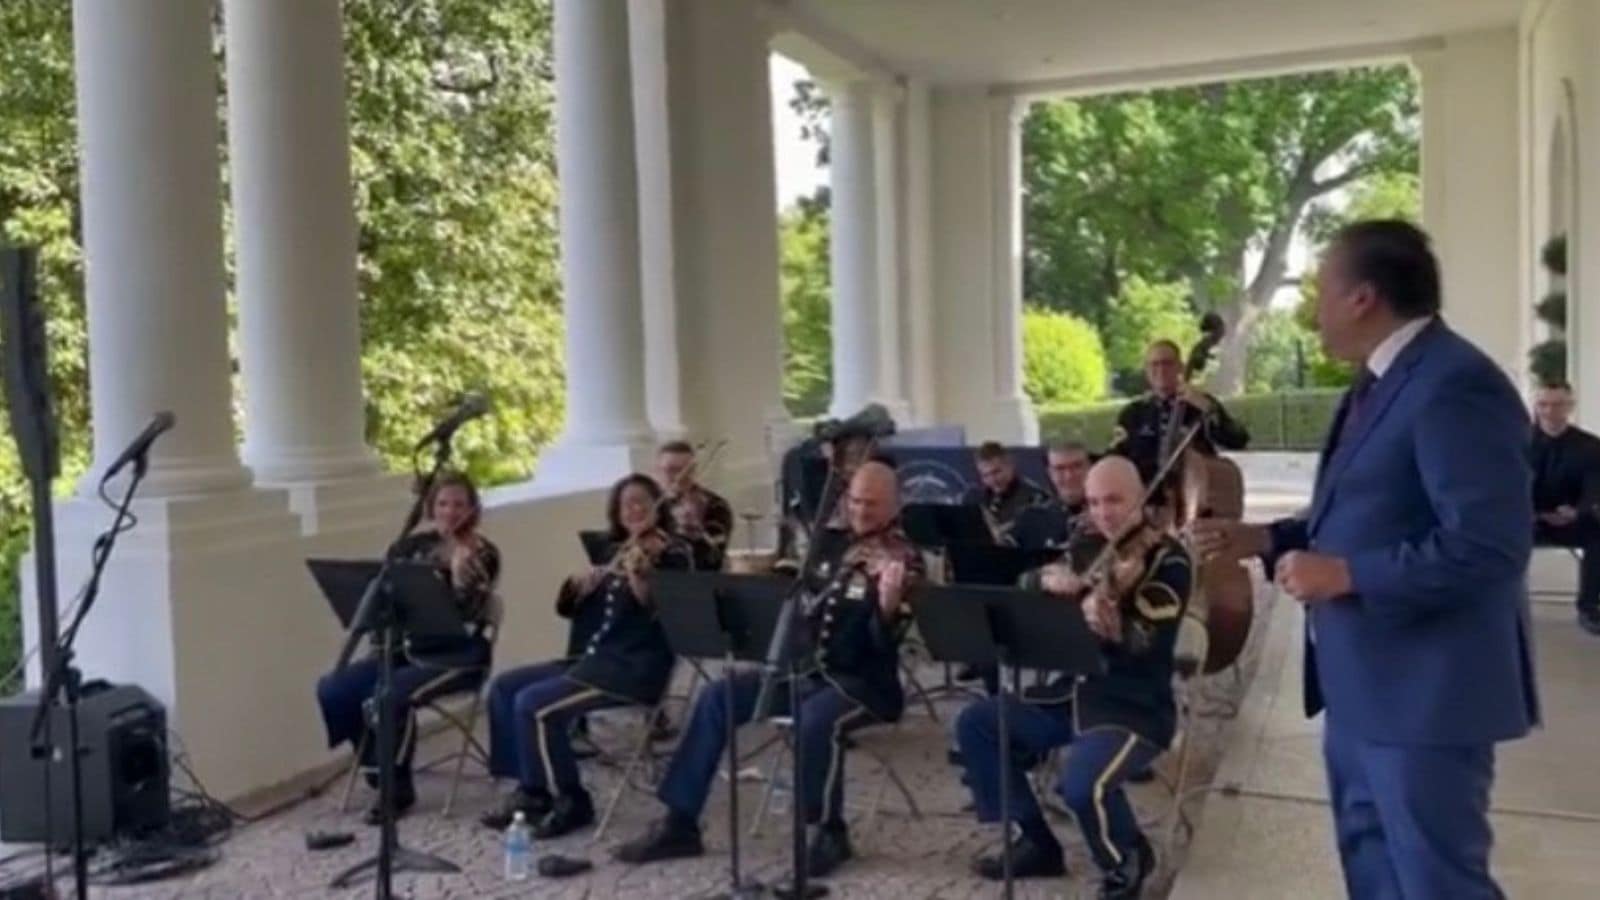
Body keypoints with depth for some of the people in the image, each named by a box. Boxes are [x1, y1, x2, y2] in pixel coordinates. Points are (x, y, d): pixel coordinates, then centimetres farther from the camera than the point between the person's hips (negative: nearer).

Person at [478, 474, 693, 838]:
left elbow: (664, 616, -22)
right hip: (597, 657, 8)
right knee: (504, 686, 0)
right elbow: (567, 607, 13)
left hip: (637, 668, -8)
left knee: (533, 704, -21)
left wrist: (637, 578, -36)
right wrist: (581, 582, -8)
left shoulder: (674, 555, -7)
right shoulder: (617, 553, 15)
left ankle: (570, 801, -7)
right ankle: (531, 789, 3)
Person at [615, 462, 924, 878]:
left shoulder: (904, 560, -9)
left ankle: (831, 833, -14)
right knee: (716, 697, -7)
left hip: (865, 681, -7)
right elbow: (803, 607, 22)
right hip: (806, 668, 7)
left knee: (816, 720, -38)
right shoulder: (834, 545, 11)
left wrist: (889, 602, -39)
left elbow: (886, 641, -20)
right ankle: (680, 823, -2)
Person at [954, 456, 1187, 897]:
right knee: (976, 723, 1)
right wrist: (1049, 580, -20)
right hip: (1072, 691, 7)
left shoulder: (1168, 559, -12)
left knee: (1081, 785, -32)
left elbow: (1141, 641, -24)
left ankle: (1129, 860, 3)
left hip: (1134, 706, -7)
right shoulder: (1088, 544, 7)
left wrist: (1109, 622, -46)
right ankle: (1036, 843, 11)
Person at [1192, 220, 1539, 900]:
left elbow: (1488, 546, -28)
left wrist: (1344, 574, -24)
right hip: (1364, 685, 10)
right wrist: (1264, 540, 9)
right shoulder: (1381, 382, 13)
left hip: (1423, 691, -10)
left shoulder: (1456, 384, -21)